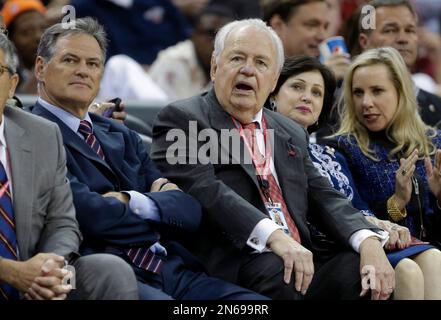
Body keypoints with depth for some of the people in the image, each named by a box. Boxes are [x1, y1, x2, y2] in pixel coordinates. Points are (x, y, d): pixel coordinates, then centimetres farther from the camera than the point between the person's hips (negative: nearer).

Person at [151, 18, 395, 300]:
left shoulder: (292, 134, 25)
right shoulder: (181, 119, 4)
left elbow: (326, 199, 16)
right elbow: (203, 189, -12)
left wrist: (369, 241, -7)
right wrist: (273, 236, -27)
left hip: (301, 259, 5)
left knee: (362, 268, -23)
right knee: (277, 268, -35)